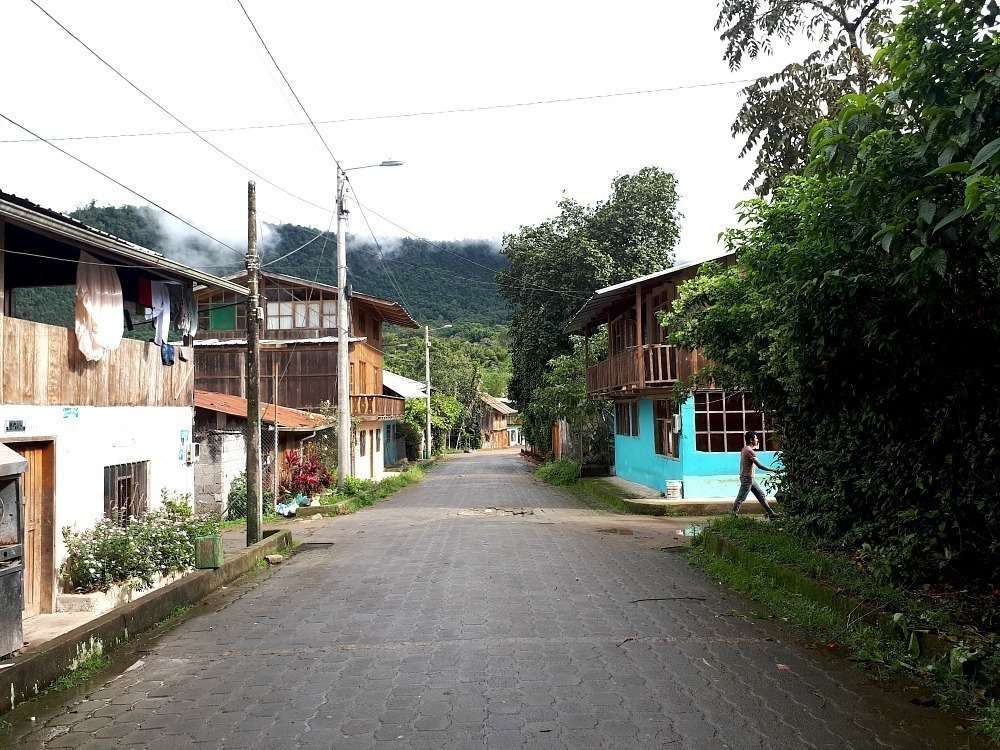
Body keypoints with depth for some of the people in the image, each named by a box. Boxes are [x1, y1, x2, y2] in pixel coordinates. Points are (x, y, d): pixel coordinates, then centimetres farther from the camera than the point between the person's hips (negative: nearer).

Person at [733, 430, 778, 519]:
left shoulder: (745, 449, 11)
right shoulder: (749, 450, -20)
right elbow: (759, 465, -22)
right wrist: (772, 470, -17)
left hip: (750, 478, 10)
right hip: (747, 478, -10)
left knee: (761, 494, 13)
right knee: (740, 498, -1)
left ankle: (770, 513, 17)